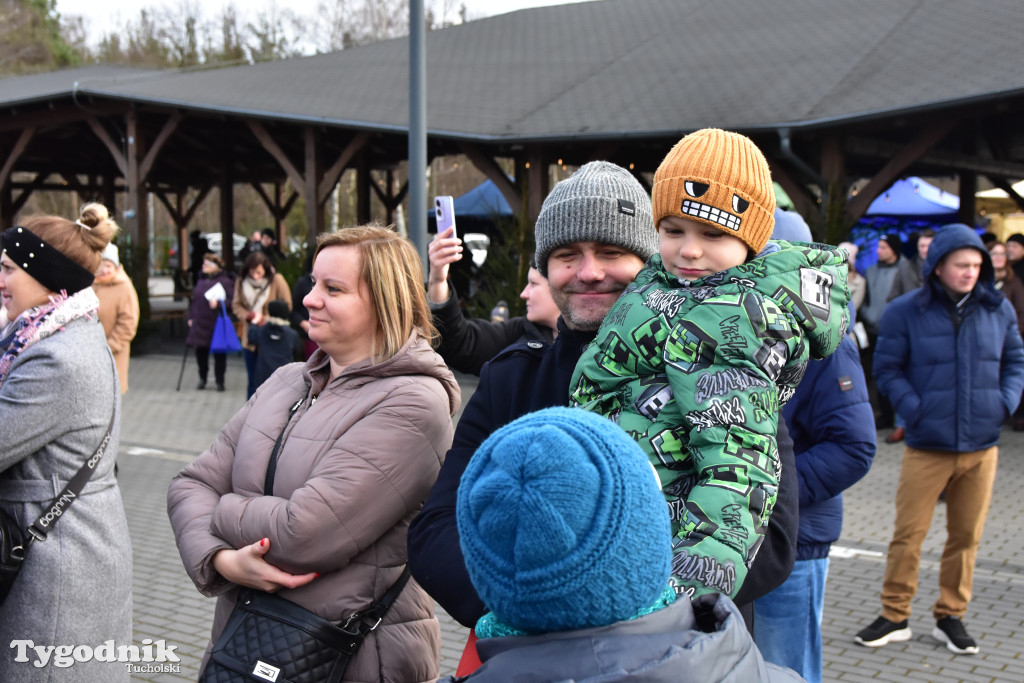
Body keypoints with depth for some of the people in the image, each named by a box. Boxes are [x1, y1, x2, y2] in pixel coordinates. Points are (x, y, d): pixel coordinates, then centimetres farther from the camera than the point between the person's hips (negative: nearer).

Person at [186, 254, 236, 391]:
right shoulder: (201, 281, 13)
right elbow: (194, 299, 19)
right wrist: (191, 317, 14)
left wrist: (218, 303, -25)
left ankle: (219, 380, 15)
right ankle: (202, 379, 24)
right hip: (200, 323, 6)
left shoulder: (225, 281, -8)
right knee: (200, 352, 8)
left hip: (217, 324, -5)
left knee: (219, 354, 3)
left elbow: (232, 301, -11)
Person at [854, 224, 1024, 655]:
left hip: (981, 446, 3)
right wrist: (914, 409, -13)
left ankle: (950, 617, 25)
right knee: (907, 534, 0)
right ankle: (894, 617, 14)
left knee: (966, 536, 10)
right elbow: (886, 368, -1)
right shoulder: (906, 312, -4)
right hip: (927, 447, -3)